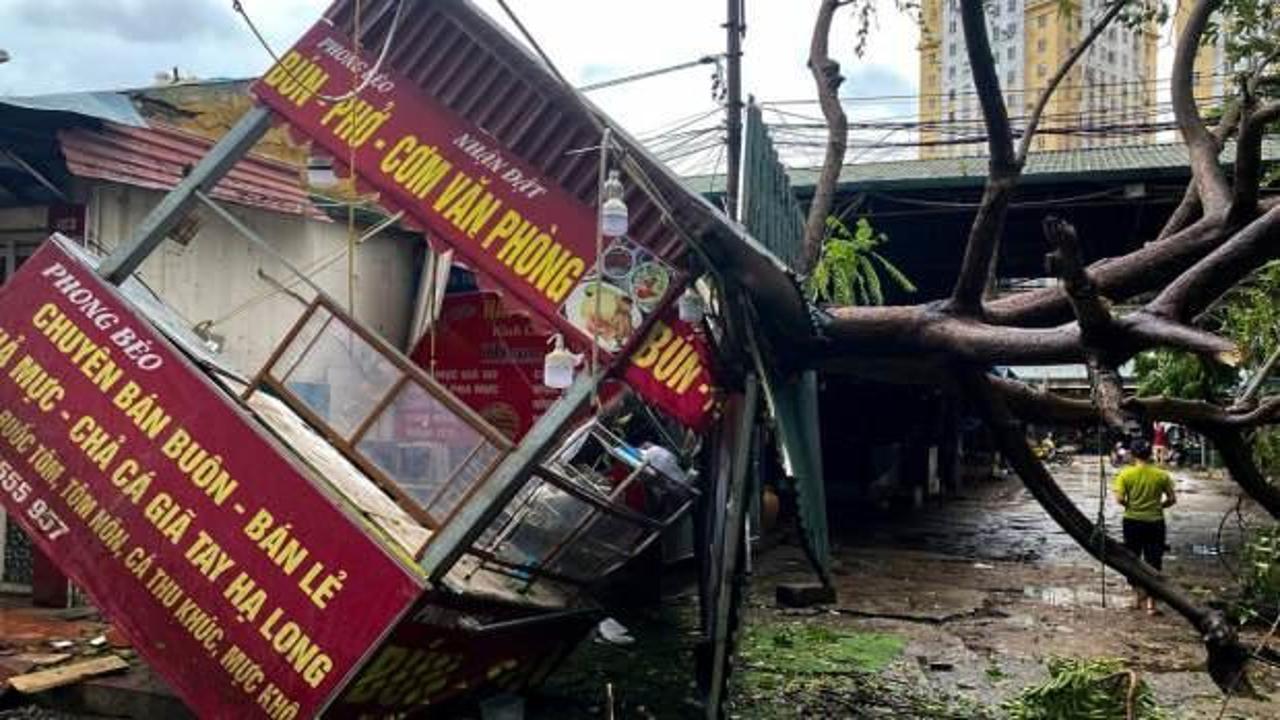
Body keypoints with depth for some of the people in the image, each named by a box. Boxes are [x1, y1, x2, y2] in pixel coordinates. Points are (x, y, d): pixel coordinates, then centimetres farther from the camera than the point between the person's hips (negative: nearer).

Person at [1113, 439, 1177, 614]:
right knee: (1153, 563, 6)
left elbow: (1119, 499, -15)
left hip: (1133, 521, -1)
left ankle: (1140, 597, 23)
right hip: (1155, 522, 1)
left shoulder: (1126, 474, -8)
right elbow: (1172, 499, -2)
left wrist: (1129, 506, 5)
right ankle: (1151, 603, 3)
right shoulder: (1161, 475, -4)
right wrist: (1158, 506, 13)